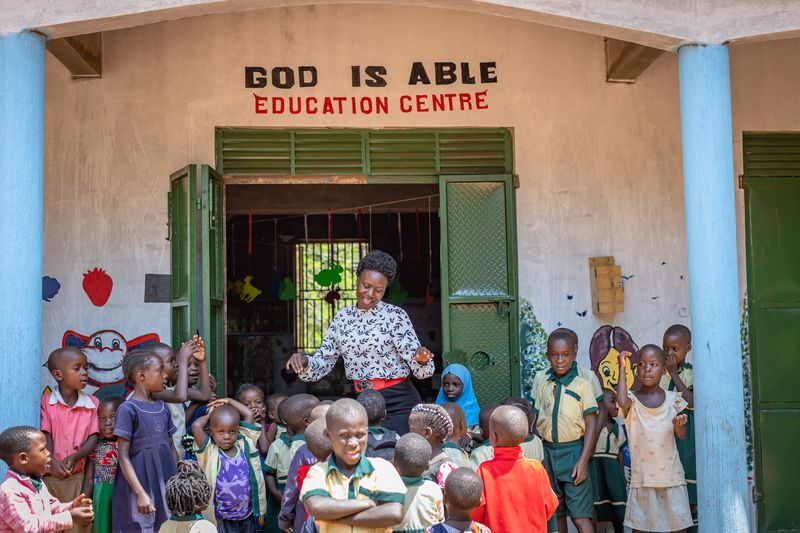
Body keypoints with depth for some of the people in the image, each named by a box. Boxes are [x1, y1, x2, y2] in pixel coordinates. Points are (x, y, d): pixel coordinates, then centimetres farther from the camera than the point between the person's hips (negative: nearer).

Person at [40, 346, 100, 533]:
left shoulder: (92, 403, 2)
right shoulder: (45, 401, -1)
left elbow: (93, 438, -2)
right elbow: (45, 435, -6)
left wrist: (74, 457, -18)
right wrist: (51, 462, -21)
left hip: (77, 477, 1)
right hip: (49, 475, -1)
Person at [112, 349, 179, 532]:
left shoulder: (163, 408, 9)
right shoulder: (128, 409, -10)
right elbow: (123, 456, -13)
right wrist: (140, 493, -18)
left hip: (165, 485, 6)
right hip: (140, 486, -6)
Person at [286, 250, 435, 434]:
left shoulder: (395, 316, -6)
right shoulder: (342, 318, 8)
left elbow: (420, 370, -8)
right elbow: (322, 363, 8)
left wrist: (421, 359, -31)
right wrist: (303, 361, -13)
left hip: (398, 403, -4)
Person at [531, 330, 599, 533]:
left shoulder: (582, 385, -7)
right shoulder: (541, 380, 4)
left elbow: (591, 425, -8)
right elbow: (536, 416, 11)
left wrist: (583, 460, -14)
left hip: (573, 450, -4)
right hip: (547, 450, 5)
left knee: (580, 516, -9)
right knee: (556, 513, 14)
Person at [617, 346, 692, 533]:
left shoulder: (672, 399, 2)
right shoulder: (632, 400, -3)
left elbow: (682, 436, 7)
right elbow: (622, 401, -29)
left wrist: (678, 425, -17)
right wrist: (622, 369, -20)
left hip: (670, 474, 1)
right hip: (642, 475, -1)